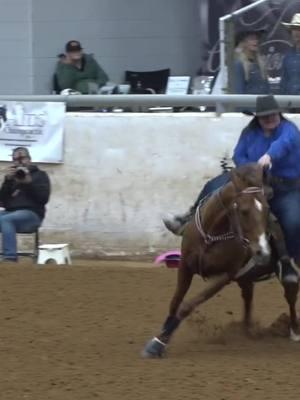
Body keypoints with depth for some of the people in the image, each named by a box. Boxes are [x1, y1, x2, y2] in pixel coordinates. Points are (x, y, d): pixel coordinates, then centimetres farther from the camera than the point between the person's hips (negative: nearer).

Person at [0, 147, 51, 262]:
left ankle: (10, 258, -40)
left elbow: (44, 198, -2)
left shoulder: (40, 175, 13)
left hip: (32, 213, -5)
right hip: (11, 212, 5)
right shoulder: (11, 177, 21)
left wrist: (29, 181, -12)